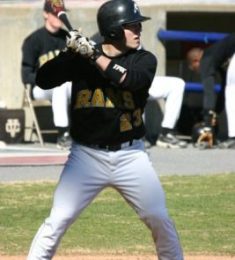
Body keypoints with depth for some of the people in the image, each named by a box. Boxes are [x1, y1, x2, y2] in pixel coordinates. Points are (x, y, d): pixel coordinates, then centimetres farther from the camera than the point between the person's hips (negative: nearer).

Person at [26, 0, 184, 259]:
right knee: (57, 221, -8)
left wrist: (94, 55, -24)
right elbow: (43, 80, -9)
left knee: (160, 219, 1)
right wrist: (70, 53, -23)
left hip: (130, 156, 1)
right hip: (87, 156, -1)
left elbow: (132, 79, -21)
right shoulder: (80, 58, -2)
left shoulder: (144, 60, 0)